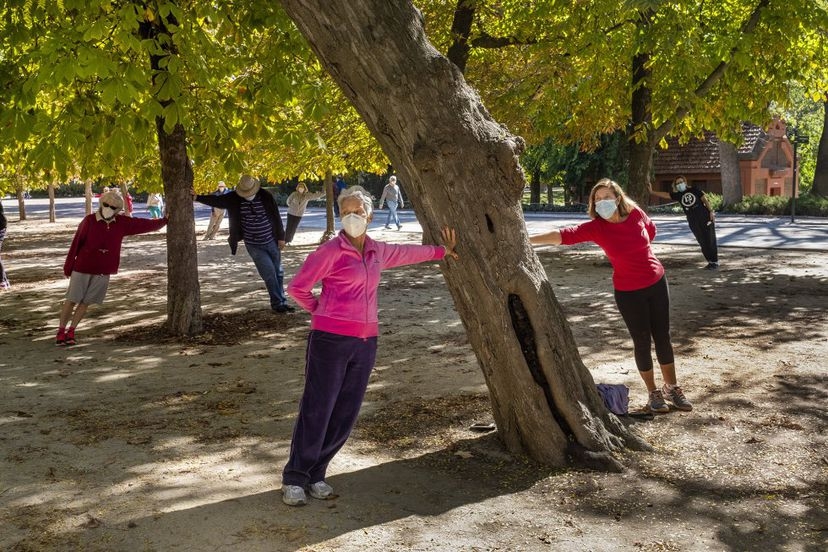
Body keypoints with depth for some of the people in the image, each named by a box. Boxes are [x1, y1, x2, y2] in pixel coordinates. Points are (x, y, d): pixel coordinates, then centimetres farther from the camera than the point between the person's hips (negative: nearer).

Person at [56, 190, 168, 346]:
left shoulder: (122, 223, 0)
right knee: (72, 300, 2)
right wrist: (68, 266, -3)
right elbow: (76, 243, -6)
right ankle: (61, 332, 14)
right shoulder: (89, 221, -9)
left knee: (86, 302, 7)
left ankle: (71, 332, 19)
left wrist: (165, 220, 2)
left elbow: (144, 225, 4)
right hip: (82, 269, -3)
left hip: (103, 272, 3)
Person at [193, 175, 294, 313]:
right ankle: (277, 303, 3)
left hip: (272, 242, 1)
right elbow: (216, 200, -7)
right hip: (254, 246, -1)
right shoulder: (234, 199, -8)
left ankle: (282, 302, 22)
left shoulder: (266, 196, -9)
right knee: (269, 274, -7)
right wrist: (197, 197, -20)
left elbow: (276, 217, -3)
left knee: (278, 273, 9)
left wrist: (281, 237, -1)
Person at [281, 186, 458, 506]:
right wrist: (321, 310, 6)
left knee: (345, 414, 7)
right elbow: (297, 287, -4)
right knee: (317, 411, -3)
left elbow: (407, 253, 31)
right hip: (330, 340, -6)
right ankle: (294, 479, 7)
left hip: (365, 342, 6)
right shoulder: (331, 251, -7)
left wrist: (441, 251, 41)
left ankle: (315, 474, 19)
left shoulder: (378, 252, 11)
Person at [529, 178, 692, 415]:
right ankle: (653, 393, 24)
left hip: (657, 283, 2)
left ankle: (672, 388, 29)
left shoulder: (636, 213, -9)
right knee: (642, 342, 6)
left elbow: (651, 230, 13)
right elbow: (565, 235, -30)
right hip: (628, 292, -2)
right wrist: (528, 239, -41)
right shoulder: (596, 227, -16)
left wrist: (637, 253, 7)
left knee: (663, 337, 12)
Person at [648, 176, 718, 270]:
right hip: (693, 222, 3)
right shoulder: (678, 195, 8)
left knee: (710, 240, -2)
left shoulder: (694, 189, 2)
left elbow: (704, 199, 0)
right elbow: (665, 195, 2)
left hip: (705, 217, -3)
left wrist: (710, 211, -9)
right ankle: (710, 261, 15)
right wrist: (652, 192, -6)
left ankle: (715, 262, 4)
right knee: (703, 243, 5)